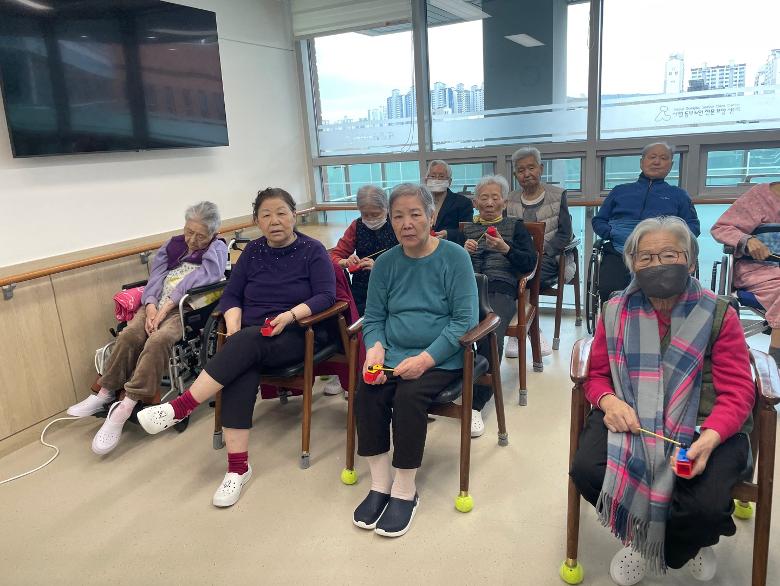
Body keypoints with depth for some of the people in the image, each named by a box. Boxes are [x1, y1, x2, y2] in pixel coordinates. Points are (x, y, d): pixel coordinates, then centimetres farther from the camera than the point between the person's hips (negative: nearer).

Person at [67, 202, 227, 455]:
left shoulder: (217, 249, 5)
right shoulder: (172, 245, 20)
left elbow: (199, 278, -11)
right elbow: (156, 277, 8)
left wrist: (167, 306, -20)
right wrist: (151, 306, -12)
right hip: (157, 304, 5)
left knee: (158, 340, -32)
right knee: (128, 335, -23)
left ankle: (125, 407, -33)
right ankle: (105, 393, -11)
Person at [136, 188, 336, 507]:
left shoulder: (313, 250, 1)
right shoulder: (253, 251, 13)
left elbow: (326, 295, -9)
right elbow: (231, 295, 9)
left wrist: (290, 315, -24)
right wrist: (233, 323, -12)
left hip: (297, 336, -3)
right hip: (251, 337, 3)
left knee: (248, 342, -35)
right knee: (241, 370, -31)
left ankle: (180, 406, -30)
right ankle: (237, 466, -31)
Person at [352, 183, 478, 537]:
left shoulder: (454, 257, -5)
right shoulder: (385, 263, 7)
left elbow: (466, 320, -10)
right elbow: (373, 318, 10)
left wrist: (426, 359, -20)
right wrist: (375, 349, -13)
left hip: (440, 359, -3)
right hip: (392, 356, 4)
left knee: (408, 396, -29)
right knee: (366, 393, -23)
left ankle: (405, 490, -9)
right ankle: (380, 484, -5)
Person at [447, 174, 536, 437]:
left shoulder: (515, 226, 22)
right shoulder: (463, 230, 27)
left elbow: (530, 263, 9)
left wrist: (505, 249, -7)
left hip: (500, 290, -1)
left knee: (490, 337, -34)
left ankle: (476, 404, -24)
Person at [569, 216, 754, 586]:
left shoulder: (719, 315, -3)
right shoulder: (616, 312, 3)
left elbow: (737, 392, -5)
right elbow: (597, 374, 11)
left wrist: (709, 439, -24)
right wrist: (609, 401, -15)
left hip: (704, 426, -1)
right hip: (631, 419, 2)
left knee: (706, 506, -26)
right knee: (586, 470, -23)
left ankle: (693, 542, 20)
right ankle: (641, 534, 15)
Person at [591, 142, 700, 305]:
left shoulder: (678, 195, 28)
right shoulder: (620, 191, 29)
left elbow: (693, 226, 18)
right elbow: (598, 220, 26)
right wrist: (610, 232, 2)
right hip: (618, 251, 1)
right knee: (609, 291, -31)